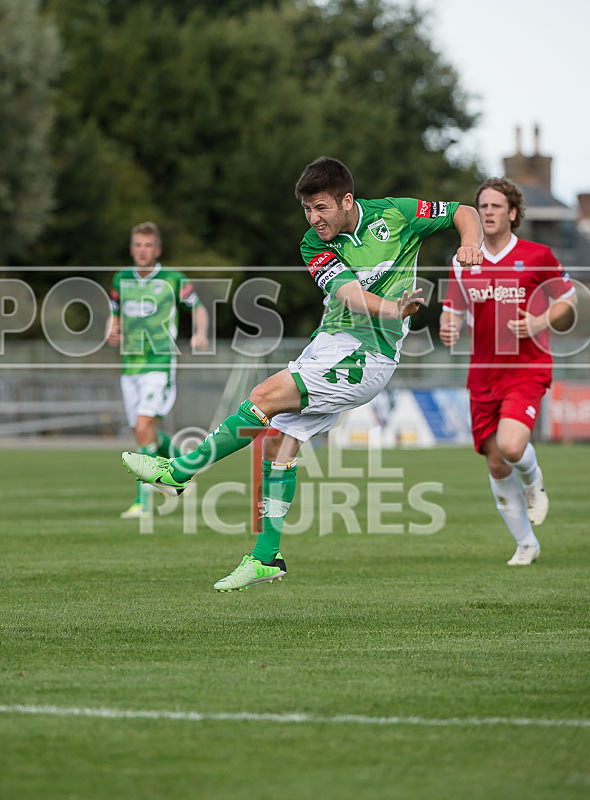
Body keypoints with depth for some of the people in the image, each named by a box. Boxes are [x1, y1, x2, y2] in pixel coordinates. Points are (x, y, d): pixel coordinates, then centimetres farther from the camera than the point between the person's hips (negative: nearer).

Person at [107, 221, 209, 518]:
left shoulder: (173, 279, -3)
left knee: (143, 428, -19)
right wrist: (112, 333, -2)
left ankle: (143, 499, -15)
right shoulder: (121, 280, 9)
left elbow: (199, 309, 10)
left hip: (160, 364, -5)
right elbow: (115, 315, 21)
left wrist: (200, 334, -10)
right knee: (145, 433, 9)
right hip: (130, 366, 5)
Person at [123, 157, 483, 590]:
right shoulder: (315, 246, 0)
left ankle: (178, 472, -7)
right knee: (279, 438, 1)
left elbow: (465, 212, 5)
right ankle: (267, 558, 12)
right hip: (332, 341, 6)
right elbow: (348, 292, -17)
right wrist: (393, 308, -38)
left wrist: (470, 244, -18)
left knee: (266, 396, -18)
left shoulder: (395, 214, -6)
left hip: (369, 352, -6)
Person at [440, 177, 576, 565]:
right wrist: (449, 329, -8)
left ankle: (534, 481, 12)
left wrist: (540, 322, -13)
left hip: (528, 369, -4)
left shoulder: (537, 256, -4)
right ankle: (526, 543, 21)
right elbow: (453, 310, 15)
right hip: (484, 374, 4)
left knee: (511, 446, -25)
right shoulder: (463, 263, 5)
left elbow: (566, 300, 6)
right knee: (496, 464, 4)